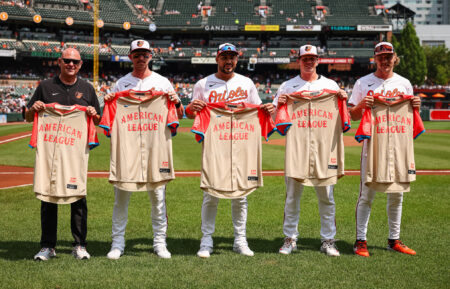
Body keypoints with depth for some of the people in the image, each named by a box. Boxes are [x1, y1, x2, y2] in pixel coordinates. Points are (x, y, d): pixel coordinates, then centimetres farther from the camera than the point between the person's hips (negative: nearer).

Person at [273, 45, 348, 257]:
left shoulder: (330, 85, 12)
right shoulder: (287, 86, 11)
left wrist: (343, 100, -6)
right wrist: (279, 104, -11)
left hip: (323, 146, 0)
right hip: (296, 145, 0)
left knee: (326, 195, 1)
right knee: (292, 195, 2)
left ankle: (328, 240, 9)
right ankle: (290, 239, 11)